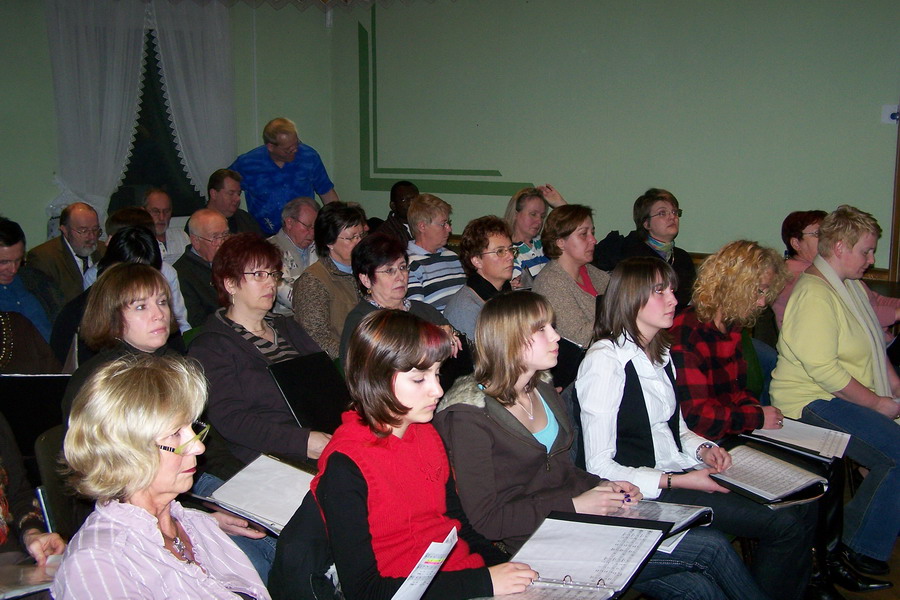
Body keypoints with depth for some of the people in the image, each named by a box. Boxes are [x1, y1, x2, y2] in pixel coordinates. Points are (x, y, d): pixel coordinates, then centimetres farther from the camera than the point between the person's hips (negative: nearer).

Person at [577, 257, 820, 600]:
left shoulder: (659, 351, 12)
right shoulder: (604, 362, -16)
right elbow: (598, 466, -18)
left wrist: (703, 448, 1)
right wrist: (677, 482, -19)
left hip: (680, 471, 8)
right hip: (642, 492, -8)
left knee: (800, 508, -4)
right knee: (783, 523, -14)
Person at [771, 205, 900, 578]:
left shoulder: (852, 286, 17)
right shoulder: (814, 294, -15)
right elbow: (821, 367, -22)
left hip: (854, 396, 10)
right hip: (813, 401, -10)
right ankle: (863, 547, -8)